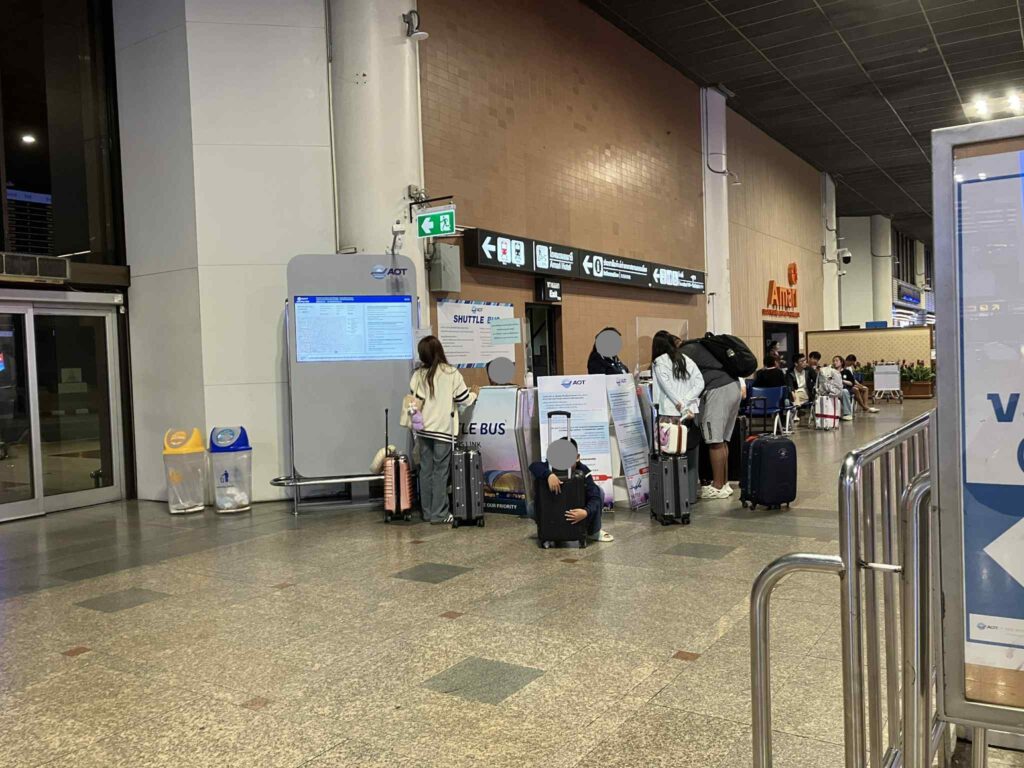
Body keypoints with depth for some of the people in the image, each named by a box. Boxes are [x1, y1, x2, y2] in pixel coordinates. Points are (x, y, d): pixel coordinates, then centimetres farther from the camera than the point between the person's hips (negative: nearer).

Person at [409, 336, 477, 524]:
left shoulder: (418, 374, 0)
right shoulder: (451, 373, -9)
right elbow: (464, 400, -4)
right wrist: (474, 394, 16)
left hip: (424, 429, 4)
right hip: (443, 429, -4)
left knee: (426, 470, 10)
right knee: (440, 471, 1)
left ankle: (427, 511, 16)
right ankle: (439, 514, 3)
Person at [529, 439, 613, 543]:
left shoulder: (583, 471, -25)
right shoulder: (552, 467, -25)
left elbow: (594, 496, -32)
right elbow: (533, 466, -43)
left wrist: (586, 512, -52)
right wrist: (548, 475, -61)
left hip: (578, 511, 0)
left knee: (599, 491, -17)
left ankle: (594, 532, -1)